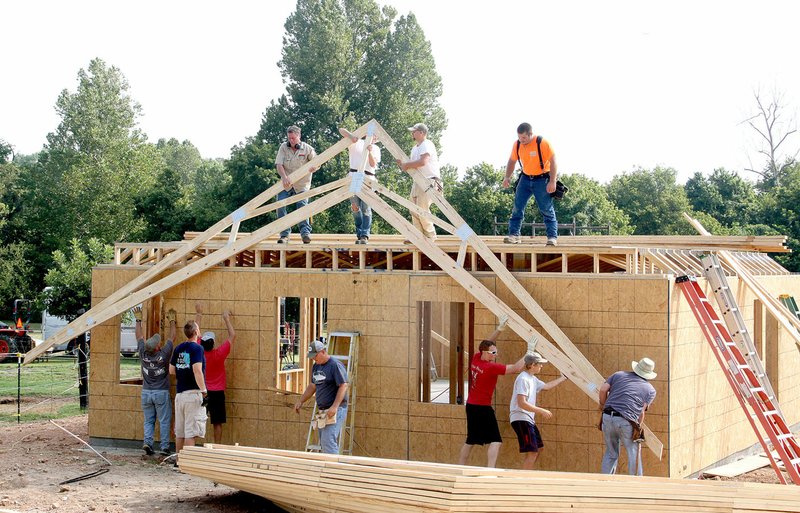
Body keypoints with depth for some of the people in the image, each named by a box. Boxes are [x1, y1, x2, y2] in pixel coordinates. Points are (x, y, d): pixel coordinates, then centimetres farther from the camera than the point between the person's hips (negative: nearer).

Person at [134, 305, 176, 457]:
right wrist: (172, 321, 11)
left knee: (148, 420, 10)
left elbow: (140, 337, 7)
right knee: (164, 421, 2)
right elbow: (171, 337, -2)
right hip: (161, 393, -3)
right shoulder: (163, 355, -15)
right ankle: (164, 447, -1)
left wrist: (138, 320, 19)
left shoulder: (143, 354, -8)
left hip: (146, 392, 3)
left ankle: (147, 443, -4)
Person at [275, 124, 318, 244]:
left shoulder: (307, 149, -3)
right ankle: (284, 235, -5)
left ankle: (305, 232, -14)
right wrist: (284, 178, -25)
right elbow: (279, 165, -8)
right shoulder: (284, 147, 0)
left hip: (301, 185, -2)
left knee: (302, 206, -16)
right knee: (280, 206, -9)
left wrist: (313, 168, -25)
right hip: (286, 184, 2)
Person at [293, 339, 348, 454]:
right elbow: (312, 386, 25)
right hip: (322, 410, 9)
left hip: (335, 410, -9)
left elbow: (343, 386, -18)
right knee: (323, 443, 9)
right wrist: (300, 401, 17)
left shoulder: (335, 365, -12)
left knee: (328, 441, -17)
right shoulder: (316, 366, 14)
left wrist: (334, 407, -25)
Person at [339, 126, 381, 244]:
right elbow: (341, 130, 6)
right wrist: (351, 137, -10)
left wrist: (369, 152, -14)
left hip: (368, 179, 0)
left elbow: (373, 164, 1)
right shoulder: (355, 142, 12)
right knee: (356, 208, 0)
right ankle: (359, 234, 11)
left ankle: (365, 235, -8)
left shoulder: (375, 148, 17)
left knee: (366, 209, -8)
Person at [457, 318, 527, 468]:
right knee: (496, 441, -9)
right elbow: (516, 368, -17)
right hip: (483, 408, -8)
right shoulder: (491, 367, -18)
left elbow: (486, 344, 18)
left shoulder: (476, 359, 2)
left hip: (471, 405, 8)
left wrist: (499, 330, 12)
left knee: (470, 441, 18)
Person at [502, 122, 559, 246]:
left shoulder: (542, 143, -19)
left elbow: (553, 161, -18)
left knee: (547, 209, -4)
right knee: (517, 206, -3)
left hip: (542, 180, -5)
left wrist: (552, 181, -23)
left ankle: (553, 237, 1)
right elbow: (512, 161, 11)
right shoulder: (517, 144, -3)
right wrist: (507, 177, -2)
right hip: (525, 179, 5)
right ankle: (514, 235, 1)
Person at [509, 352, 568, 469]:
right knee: (532, 452, -15)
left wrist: (564, 378, 35)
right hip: (521, 418, -11)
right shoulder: (523, 379, -16)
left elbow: (546, 386, 32)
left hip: (529, 419, 11)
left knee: (538, 448, 20)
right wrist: (542, 411, -22)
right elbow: (522, 403, -23)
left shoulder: (532, 379, 15)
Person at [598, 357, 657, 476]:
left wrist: (602, 404, 23)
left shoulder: (619, 375, 17)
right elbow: (641, 411, 3)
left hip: (607, 417, 4)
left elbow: (603, 389, 6)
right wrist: (638, 427, 17)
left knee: (610, 454, 18)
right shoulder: (650, 390, 12)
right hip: (626, 422, -4)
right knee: (634, 455, 10)